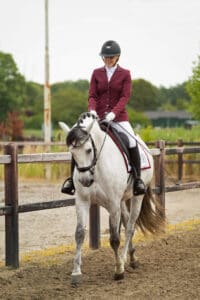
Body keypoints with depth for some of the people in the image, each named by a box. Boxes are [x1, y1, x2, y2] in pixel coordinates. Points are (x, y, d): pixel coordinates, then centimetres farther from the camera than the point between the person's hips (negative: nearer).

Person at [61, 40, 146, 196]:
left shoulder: (125, 74, 3)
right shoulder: (97, 73, 9)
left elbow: (125, 96, -7)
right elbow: (92, 95, 4)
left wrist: (114, 113, -23)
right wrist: (92, 110, -18)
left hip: (118, 117, -2)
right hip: (98, 117, 2)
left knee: (132, 142, -24)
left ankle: (138, 179, -11)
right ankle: (72, 178, -2)